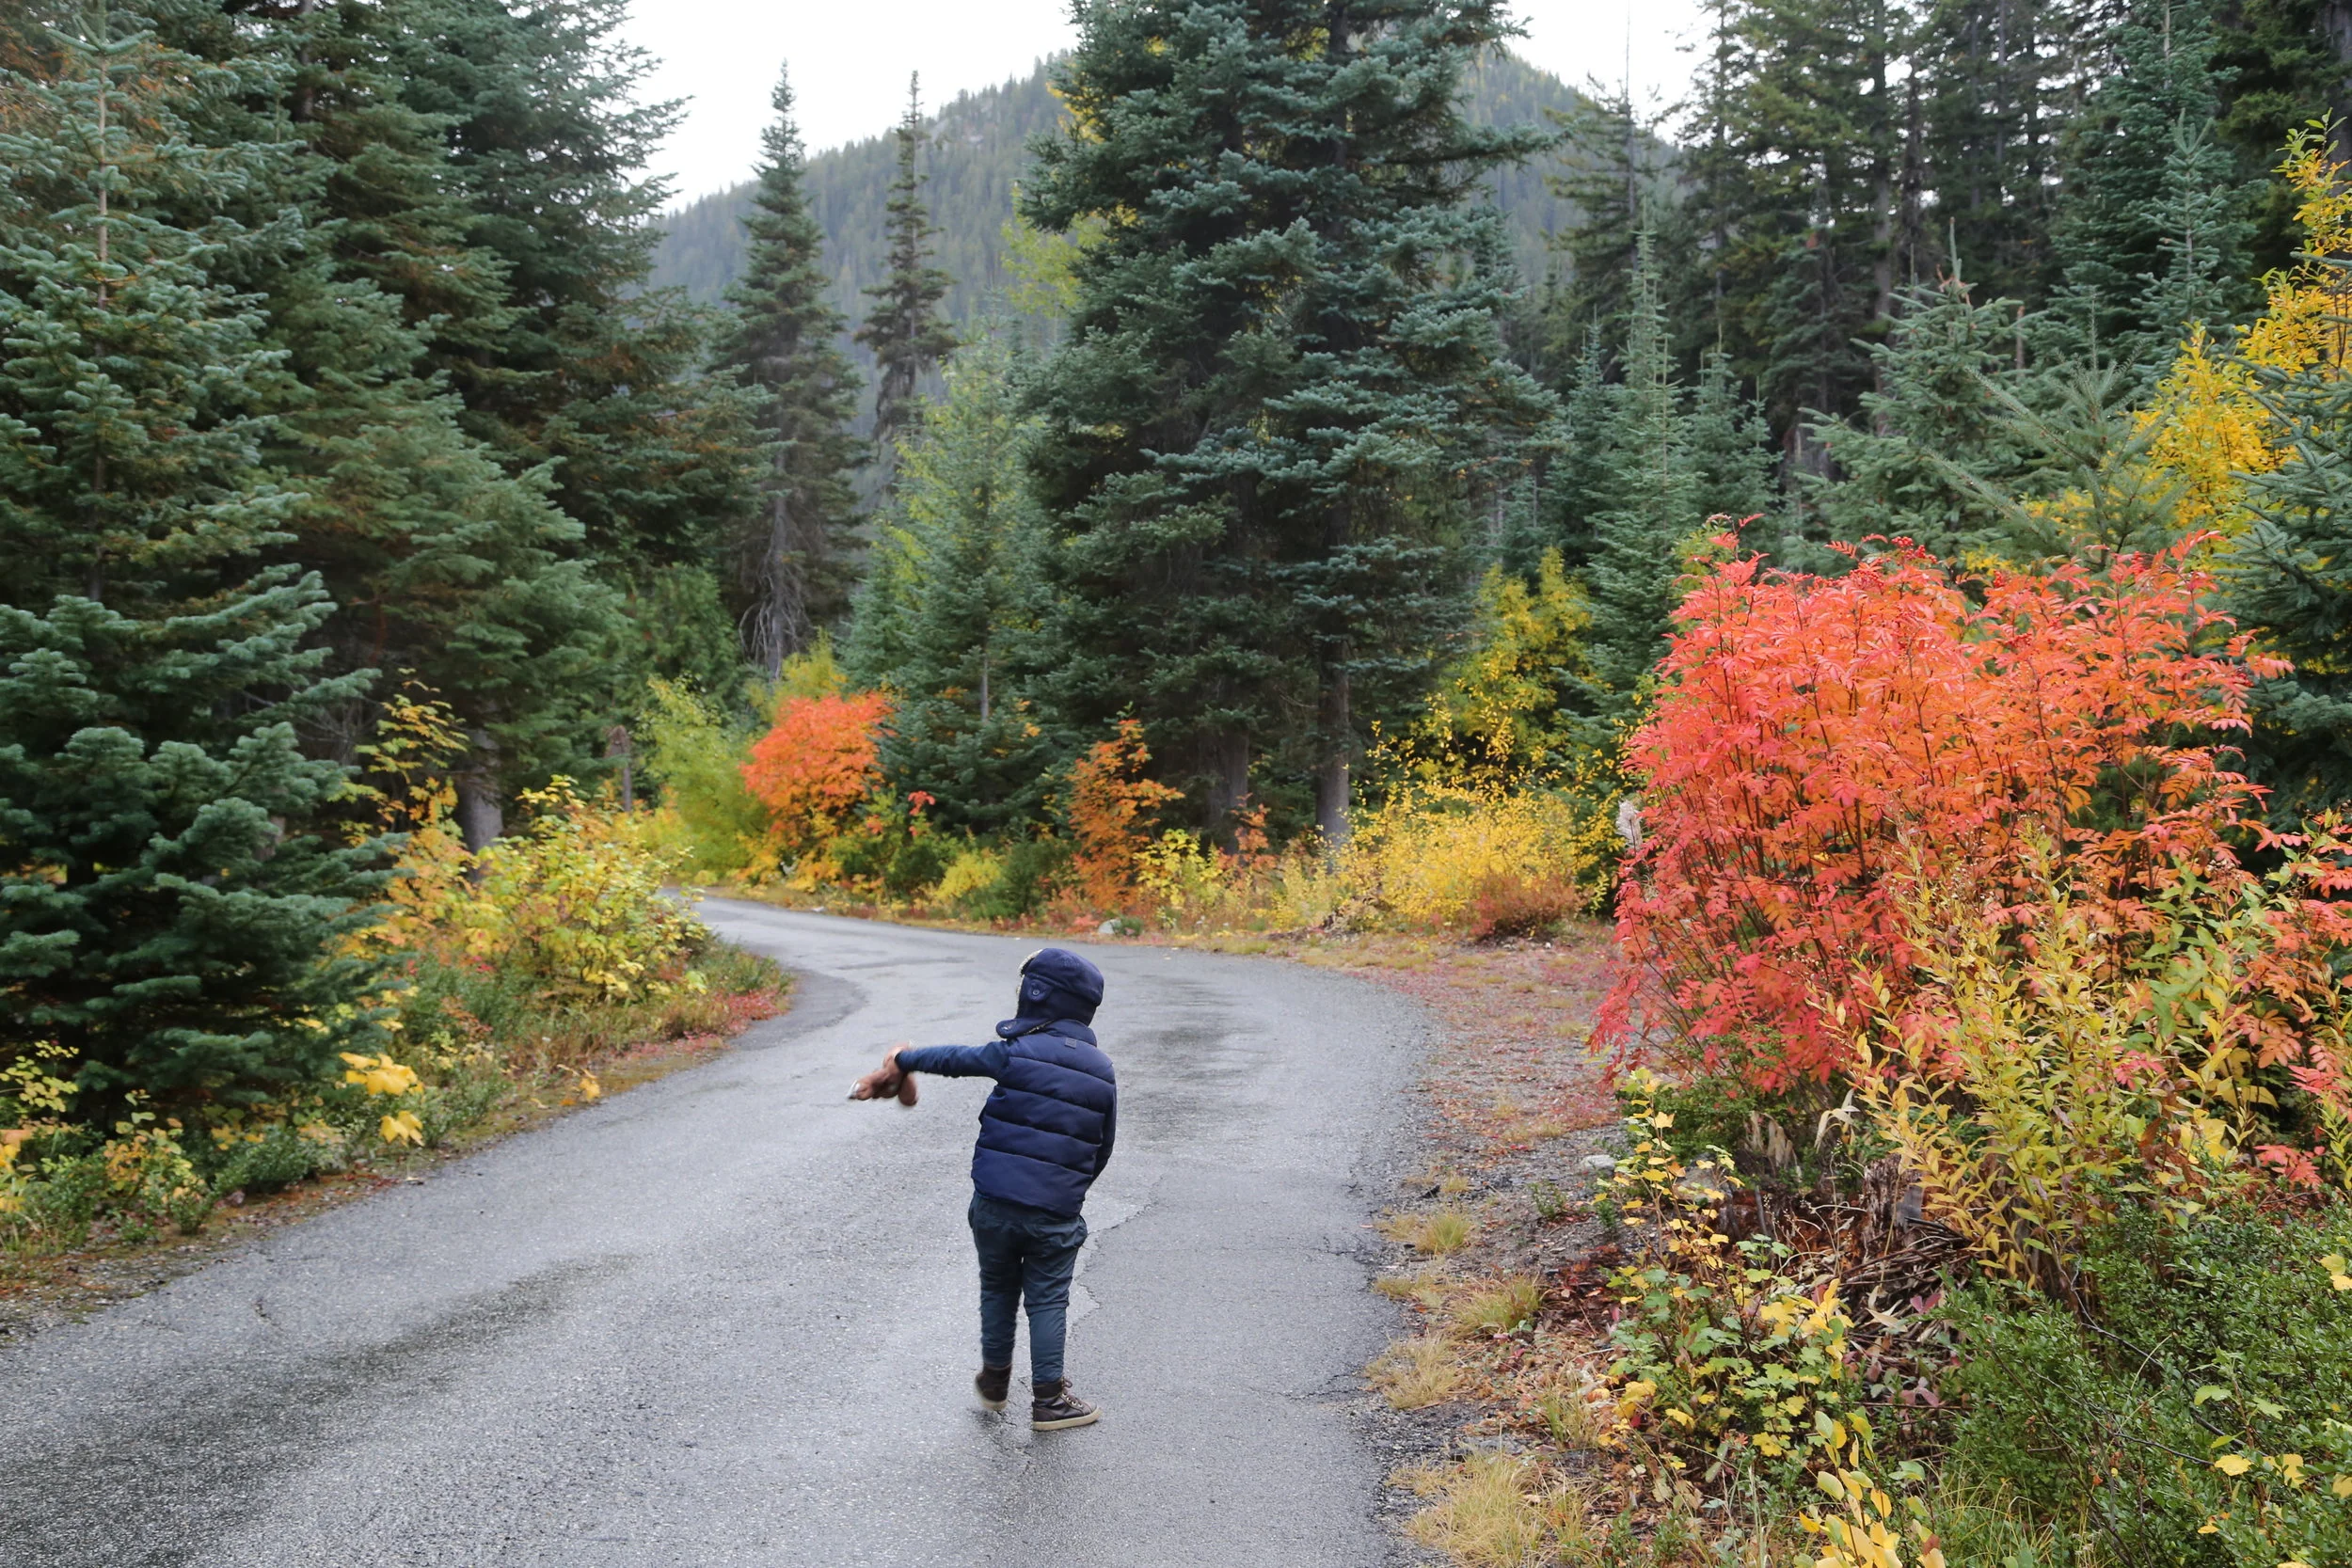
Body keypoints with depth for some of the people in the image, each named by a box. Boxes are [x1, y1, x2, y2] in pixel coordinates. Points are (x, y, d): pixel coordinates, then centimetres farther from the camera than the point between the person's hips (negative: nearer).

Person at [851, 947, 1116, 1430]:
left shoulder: (1016, 1052, -10)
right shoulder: (1102, 1073, 2)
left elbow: (957, 1059, 3)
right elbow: (1103, 1146, 10)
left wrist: (905, 1060, 20)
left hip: (994, 1202, 0)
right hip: (1055, 1214, 1)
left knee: (998, 1288, 19)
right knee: (1047, 1299, 10)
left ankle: (995, 1378, 34)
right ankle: (1048, 1398, 11)